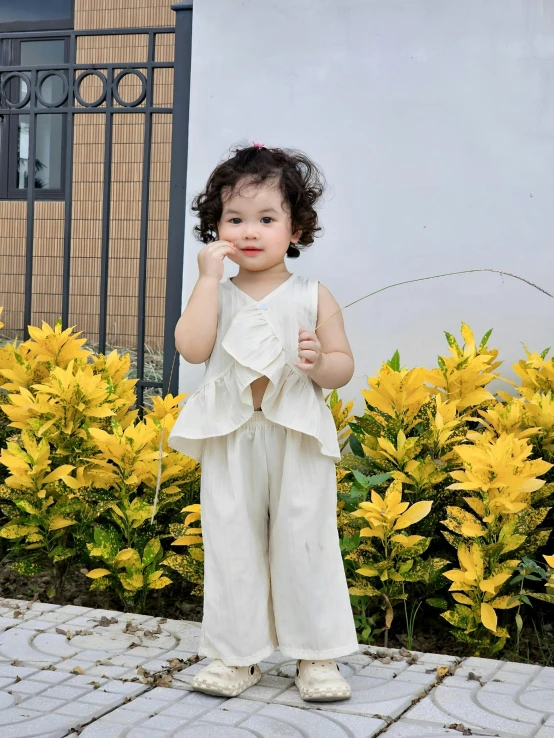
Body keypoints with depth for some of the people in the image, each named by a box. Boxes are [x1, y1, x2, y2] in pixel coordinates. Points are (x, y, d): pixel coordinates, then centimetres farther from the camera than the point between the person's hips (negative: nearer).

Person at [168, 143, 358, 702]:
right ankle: (236, 655, 20)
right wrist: (208, 277, -11)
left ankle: (317, 656, 16)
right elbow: (191, 348, -12)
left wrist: (320, 362, -19)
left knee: (305, 544, 3)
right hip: (230, 442, 2)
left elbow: (344, 365, 4)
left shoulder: (312, 296, 2)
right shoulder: (216, 294, 5)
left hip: (299, 441, -1)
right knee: (231, 546, 6)